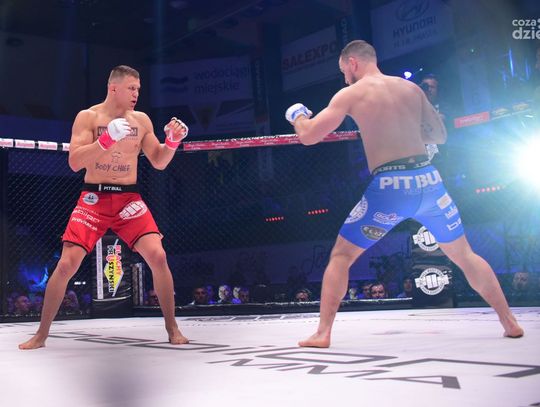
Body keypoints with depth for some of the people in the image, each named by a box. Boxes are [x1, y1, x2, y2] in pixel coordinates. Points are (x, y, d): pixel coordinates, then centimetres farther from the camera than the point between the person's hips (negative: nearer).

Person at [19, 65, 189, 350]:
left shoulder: (141, 120, 6)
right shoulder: (87, 117, -2)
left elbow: (159, 163, 10)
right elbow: (74, 162, -12)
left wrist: (173, 141, -9)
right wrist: (107, 139, -23)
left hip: (129, 199, 2)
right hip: (93, 199, -1)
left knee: (157, 256, -15)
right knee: (67, 264, -9)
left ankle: (172, 329, 0)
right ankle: (41, 335, 9)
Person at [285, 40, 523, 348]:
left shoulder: (351, 94, 3)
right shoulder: (412, 88, 16)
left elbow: (308, 136, 1)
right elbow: (440, 135, 22)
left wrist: (297, 115, 22)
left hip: (389, 186, -4)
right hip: (428, 178, 4)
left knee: (341, 256, 11)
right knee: (464, 255, 20)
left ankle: (323, 333, 7)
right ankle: (510, 323, 24)